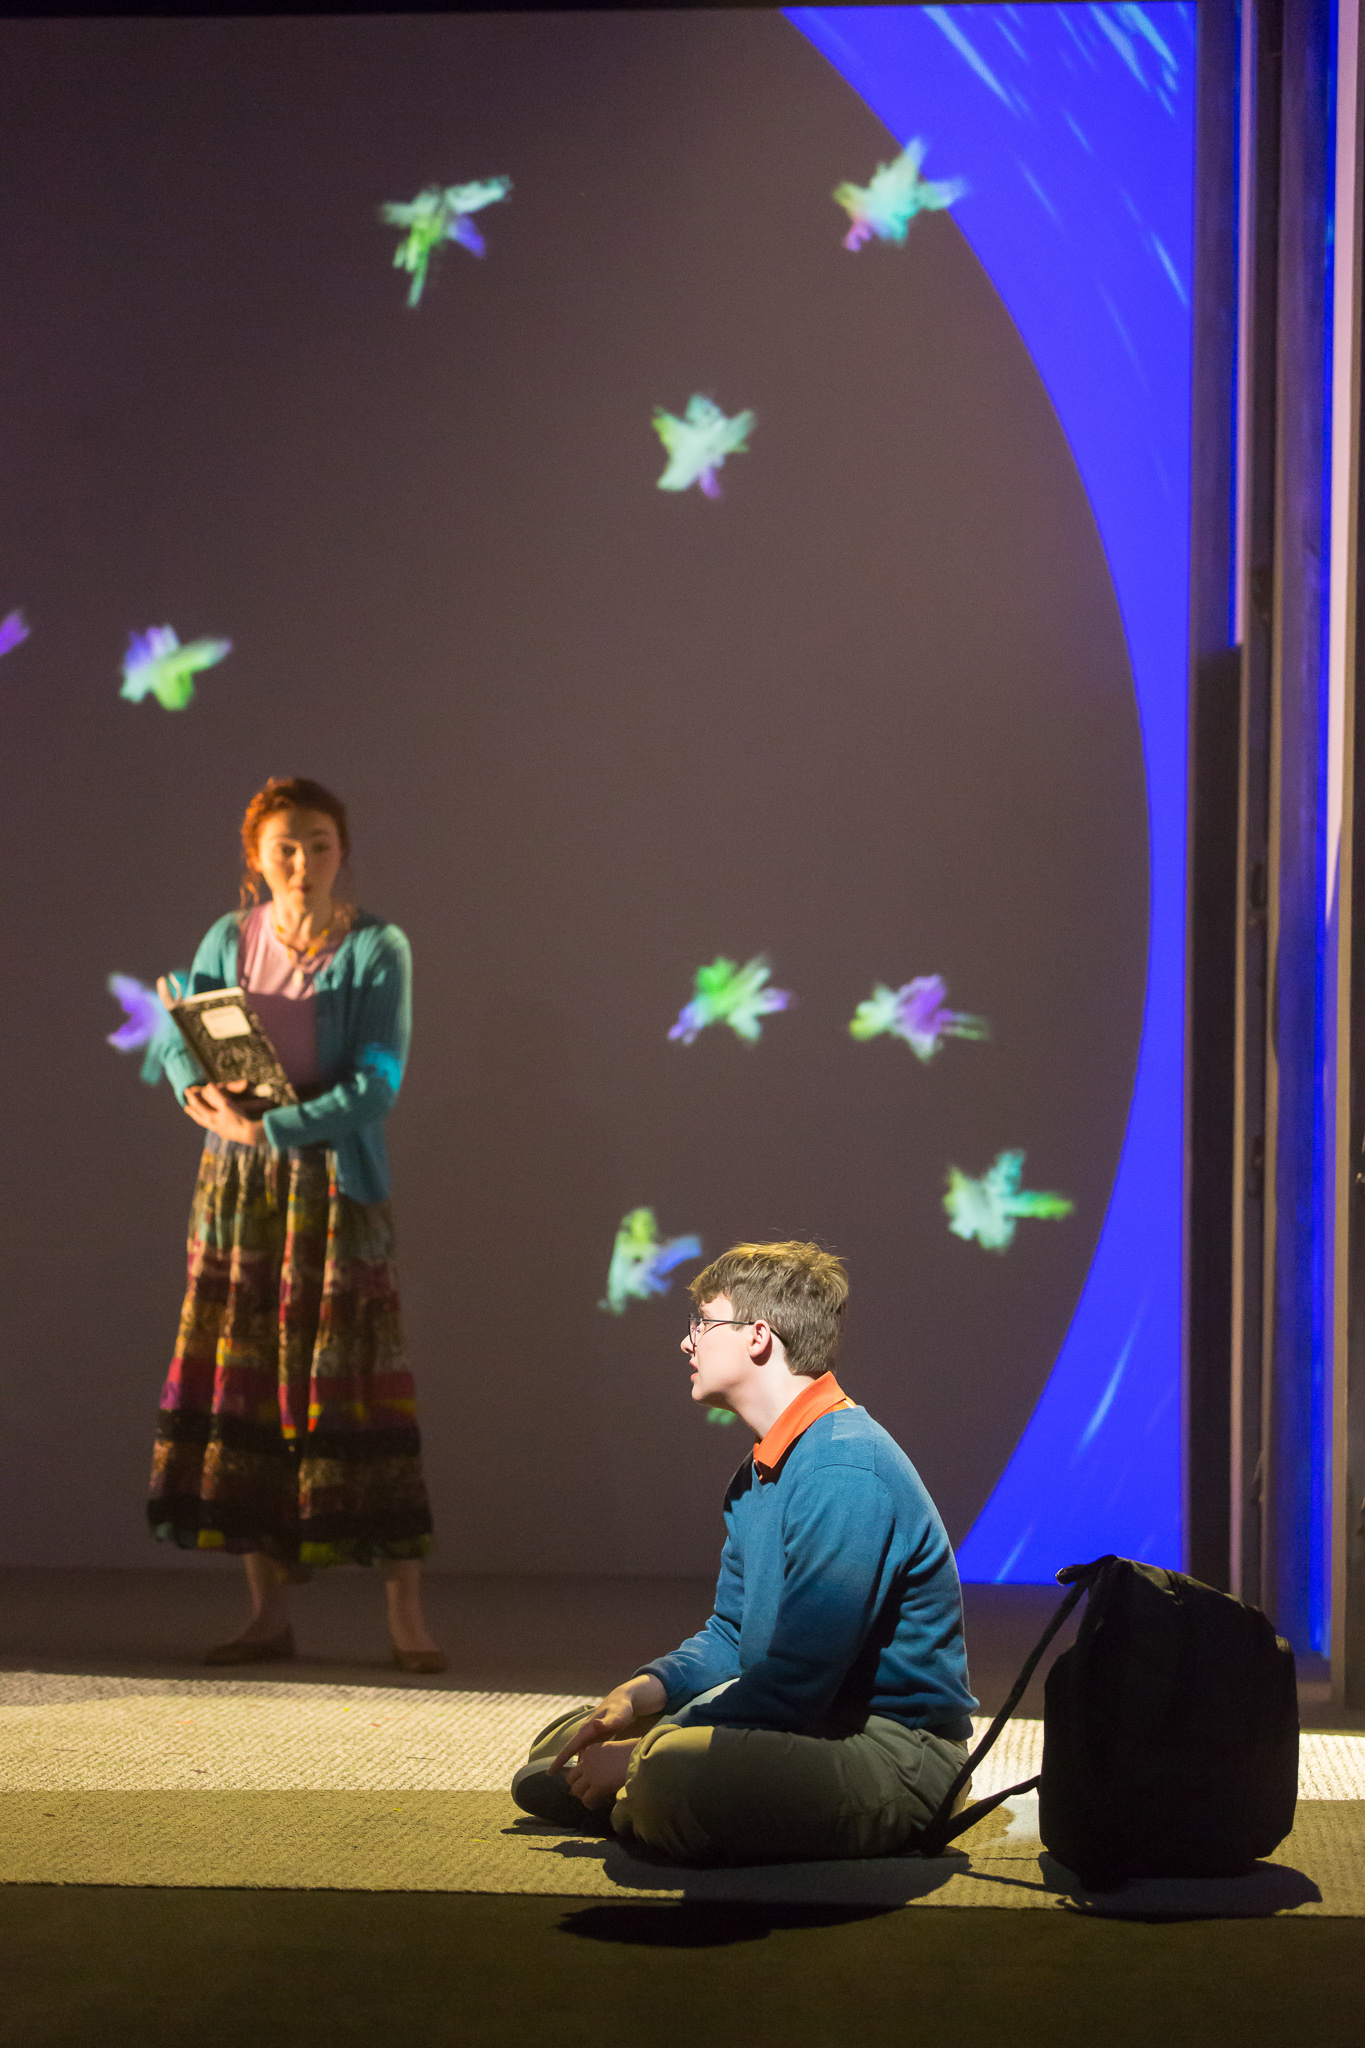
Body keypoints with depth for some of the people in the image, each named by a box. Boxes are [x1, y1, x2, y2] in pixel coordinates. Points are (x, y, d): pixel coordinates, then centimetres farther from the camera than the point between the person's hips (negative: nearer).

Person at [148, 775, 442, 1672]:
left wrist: (271, 1126, -19)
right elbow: (179, 1041, 4)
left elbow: (377, 1085, -14)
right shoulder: (230, 939, 6)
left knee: (357, 1386, -6)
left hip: (335, 1182, -4)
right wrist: (204, 1090, -18)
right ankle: (271, 1613, 9)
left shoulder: (376, 949, -7)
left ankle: (408, 1616, -3)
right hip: (238, 1188, 4)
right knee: (244, 1385, 2)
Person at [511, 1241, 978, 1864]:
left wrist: (640, 1758, -18)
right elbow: (730, 1640, 19)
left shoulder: (843, 1473, -22)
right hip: (805, 1722, 10)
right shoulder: (760, 1473, 14)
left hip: (891, 1749, -10)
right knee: (556, 1751, 14)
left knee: (672, 1780, -36)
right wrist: (634, 1696, -2)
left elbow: (793, 1684, -25)